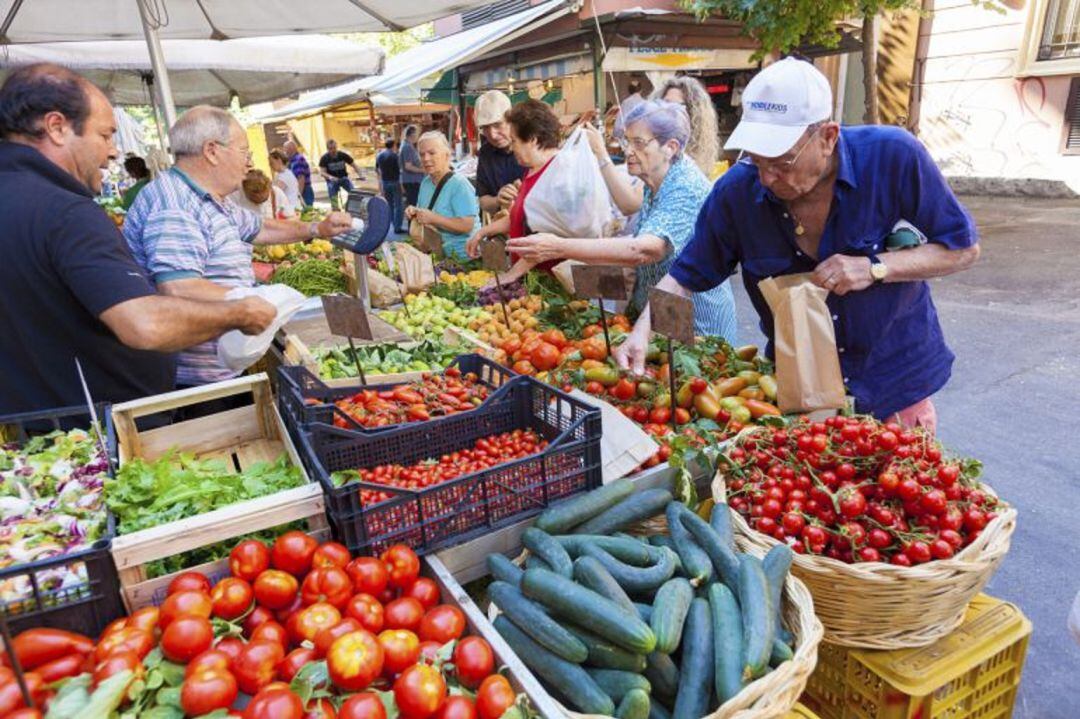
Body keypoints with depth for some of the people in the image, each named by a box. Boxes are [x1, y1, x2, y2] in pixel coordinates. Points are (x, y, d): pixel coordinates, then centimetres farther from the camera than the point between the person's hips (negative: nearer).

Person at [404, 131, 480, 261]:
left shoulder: (460, 184, -15)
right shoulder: (425, 182, 11)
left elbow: (467, 226, -23)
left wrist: (433, 218, -25)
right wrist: (415, 213, 0)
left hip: (460, 256, -8)